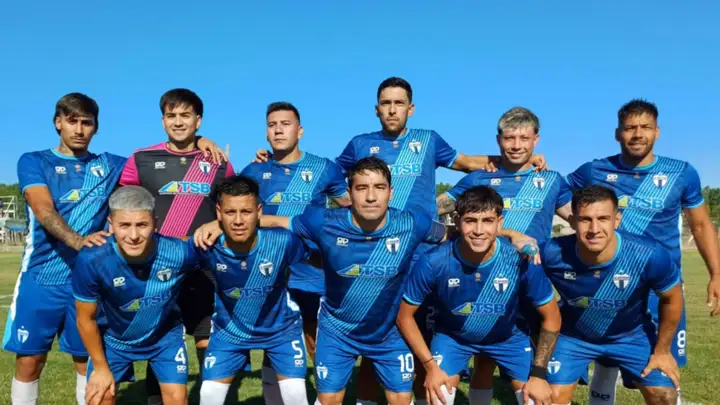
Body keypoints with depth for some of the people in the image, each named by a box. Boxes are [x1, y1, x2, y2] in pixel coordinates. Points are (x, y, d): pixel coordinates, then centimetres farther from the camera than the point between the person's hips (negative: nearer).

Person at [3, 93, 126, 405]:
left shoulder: (109, 166, 9)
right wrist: (76, 240, -32)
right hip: (41, 276, -1)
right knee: (29, 361, 4)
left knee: (88, 360, 8)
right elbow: (44, 210, -13)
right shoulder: (33, 162, 3)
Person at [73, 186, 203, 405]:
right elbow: (86, 319, -15)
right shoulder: (91, 260, -35)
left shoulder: (179, 252, -37)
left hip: (165, 335, 0)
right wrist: (100, 367, -6)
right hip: (113, 337, 0)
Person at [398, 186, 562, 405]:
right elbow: (405, 315, -15)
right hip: (452, 336, -1)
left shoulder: (521, 260, -29)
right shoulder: (433, 262, -31)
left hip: (509, 336, 1)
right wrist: (430, 365, -18)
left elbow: (551, 317, -13)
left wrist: (538, 373, -15)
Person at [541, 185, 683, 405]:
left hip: (631, 334, 1)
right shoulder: (552, 254, -34)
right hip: (572, 336, 0)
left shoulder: (650, 255, -32)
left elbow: (672, 298, -10)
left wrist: (662, 350, -1)